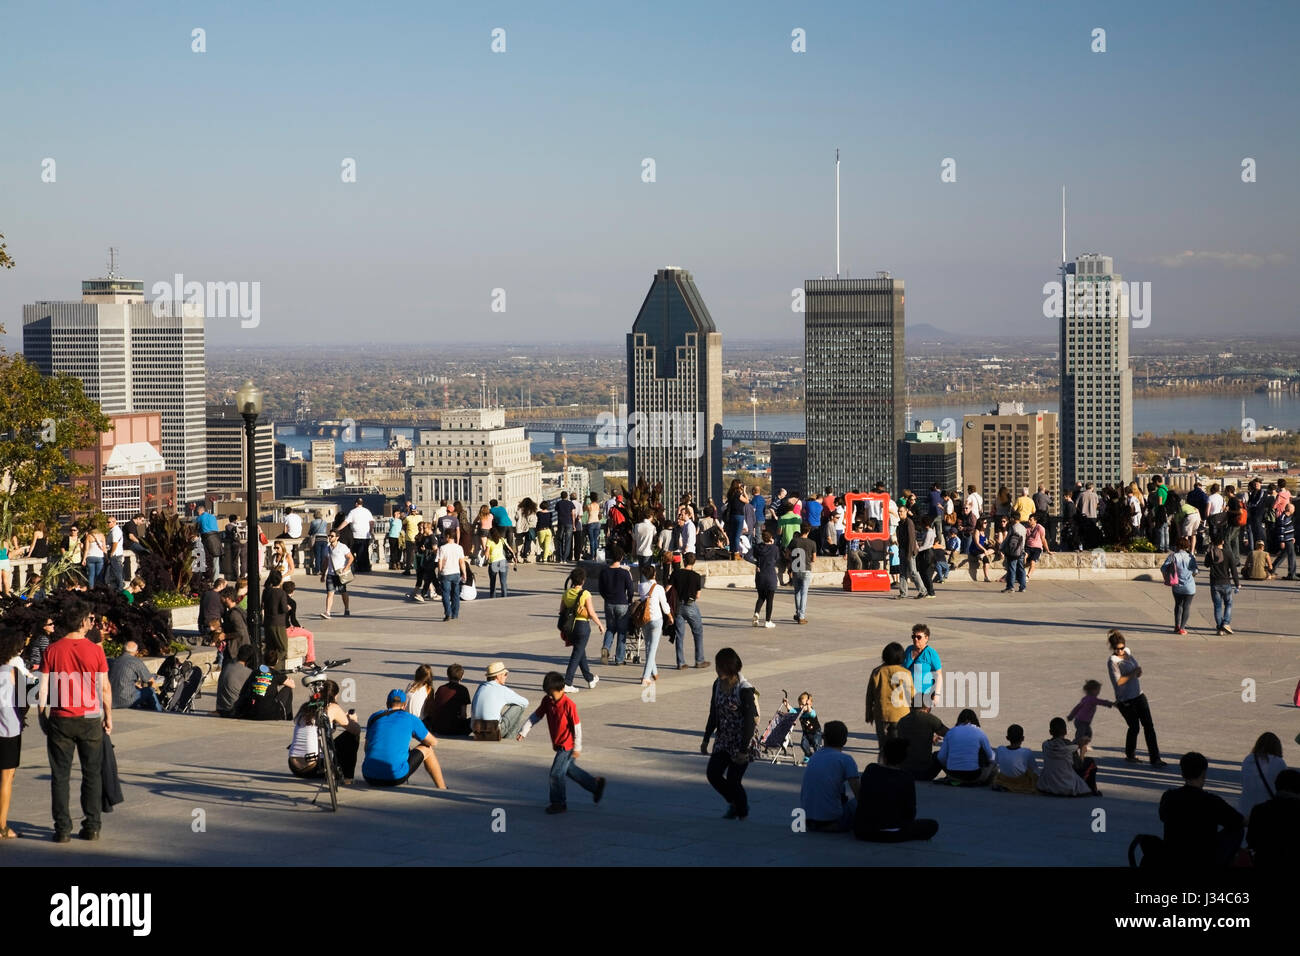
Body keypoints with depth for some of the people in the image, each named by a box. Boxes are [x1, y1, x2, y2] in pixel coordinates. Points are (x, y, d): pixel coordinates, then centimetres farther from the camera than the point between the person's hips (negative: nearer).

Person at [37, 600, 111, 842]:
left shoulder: (52, 651, -5)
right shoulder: (95, 650, -7)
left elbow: (43, 689, -3)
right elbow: (105, 688, -2)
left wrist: (42, 717, 9)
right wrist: (108, 716, 10)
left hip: (60, 720, 0)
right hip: (90, 719, 0)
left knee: (60, 776, 7)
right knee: (92, 774, 11)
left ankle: (63, 829, 5)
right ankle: (92, 826, 12)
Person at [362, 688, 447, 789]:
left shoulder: (374, 716, 15)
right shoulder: (411, 719, 6)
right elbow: (433, 743, 18)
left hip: (369, 778, 4)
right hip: (395, 777, -4)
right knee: (427, 749, 21)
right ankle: (442, 789, 30)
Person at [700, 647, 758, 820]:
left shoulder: (745, 690, -19)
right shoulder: (718, 684, 2)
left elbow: (750, 721, -19)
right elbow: (713, 715, 13)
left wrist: (743, 750, -20)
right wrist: (706, 739, 14)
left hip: (741, 742, -7)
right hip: (723, 740, 7)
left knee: (733, 780, -4)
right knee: (713, 773, 0)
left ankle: (742, 811, 23)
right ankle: (733, 803, 25)